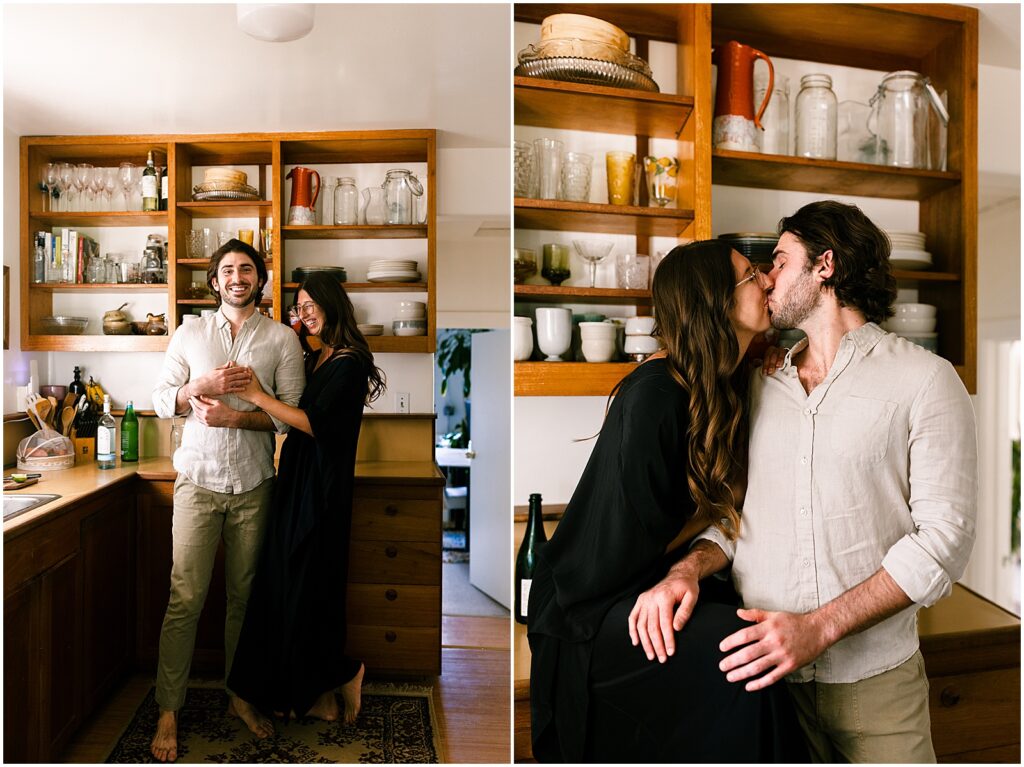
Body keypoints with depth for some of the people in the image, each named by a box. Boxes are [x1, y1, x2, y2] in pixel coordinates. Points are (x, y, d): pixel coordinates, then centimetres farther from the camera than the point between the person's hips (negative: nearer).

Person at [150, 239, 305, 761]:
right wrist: (204, 385, -12)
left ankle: (239, 695, 26)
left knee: (245, 596, 10)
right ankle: (168, 710, 15)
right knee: (185, 599, 0)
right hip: (199, 480, 0)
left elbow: (293, 414, -4)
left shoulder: (282, 338, 2)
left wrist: (234, 416, -15)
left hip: (253, 484, 0)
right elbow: (161, 400, 6)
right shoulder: (190, 334, 8)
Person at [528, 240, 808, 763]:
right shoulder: (654, 394, -22)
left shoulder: (721, 385, 4)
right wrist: (721, 506, -6)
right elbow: (639, 542, -19)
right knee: (742, 646, -26)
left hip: (648, 584, 9)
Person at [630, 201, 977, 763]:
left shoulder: (924, 380, -6)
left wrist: (819, 627, -21)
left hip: (873, 678, -3)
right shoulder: (760, 387, 8)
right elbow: (735, 510, 7)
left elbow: (944, 537, -12)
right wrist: (688, 569, -14)